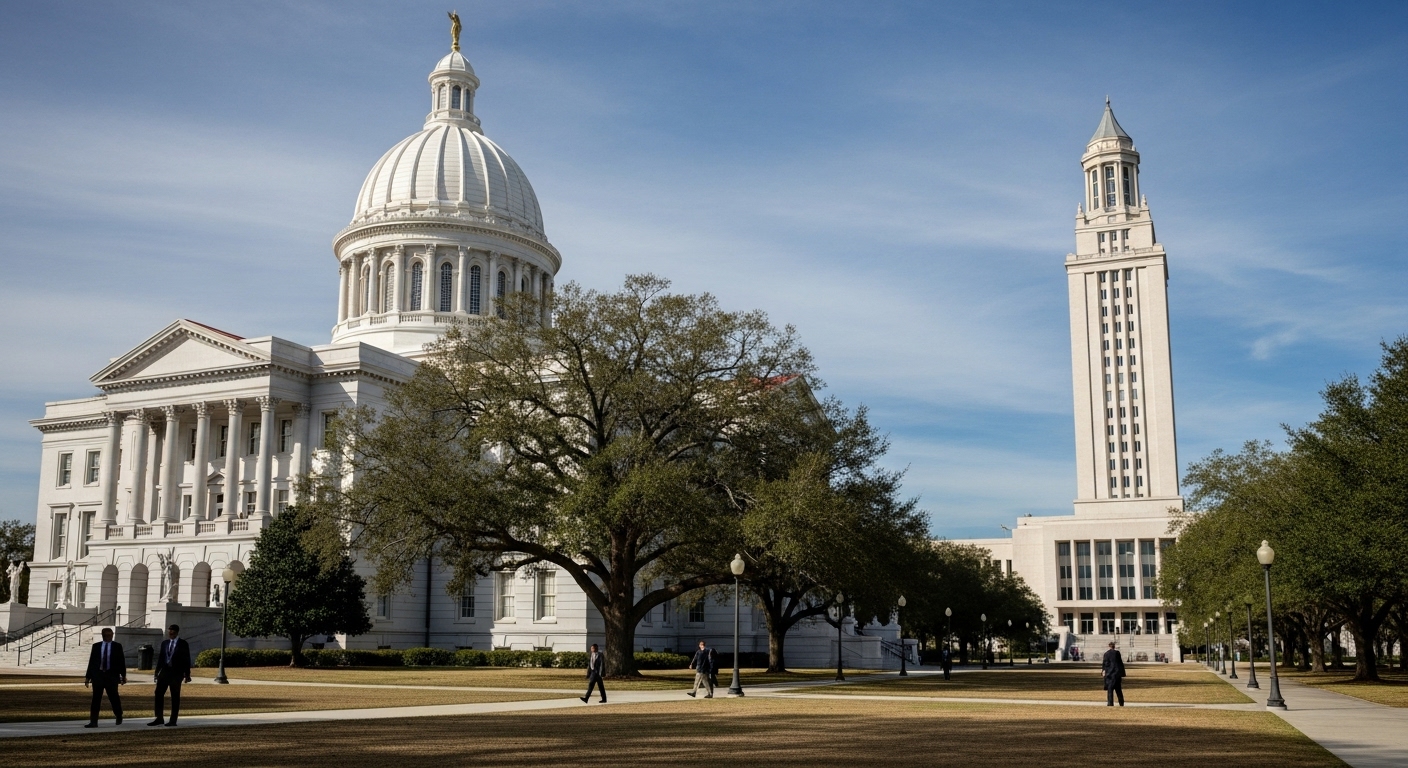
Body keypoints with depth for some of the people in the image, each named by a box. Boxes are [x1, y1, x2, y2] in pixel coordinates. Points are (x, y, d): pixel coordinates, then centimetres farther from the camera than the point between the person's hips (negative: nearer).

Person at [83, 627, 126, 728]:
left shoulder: (117, 646, 4)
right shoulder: (96, 646, 8)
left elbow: (121, 661, 5)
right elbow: (91, 662, 8)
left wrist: (123, 675, 2)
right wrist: (88, 676, 5)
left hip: (112, 676, -1)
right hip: (98, 675, 1)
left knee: (113, 697, 3)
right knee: (96, 699, -3)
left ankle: (119, 716, 27)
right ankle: (93, 722, -2)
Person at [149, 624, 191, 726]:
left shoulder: (183, 644, -2)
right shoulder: (164, 643, 12)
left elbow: (187, 659, -3)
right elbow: (160, 658, 14)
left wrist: (187, 675, -6)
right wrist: (157, 672, 9)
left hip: (176, 673, -5)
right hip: (165, 671, 5)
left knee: (175, 697, 0)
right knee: (159, 693, -1)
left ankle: (173, 720, 4)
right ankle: (159, 718, 5)